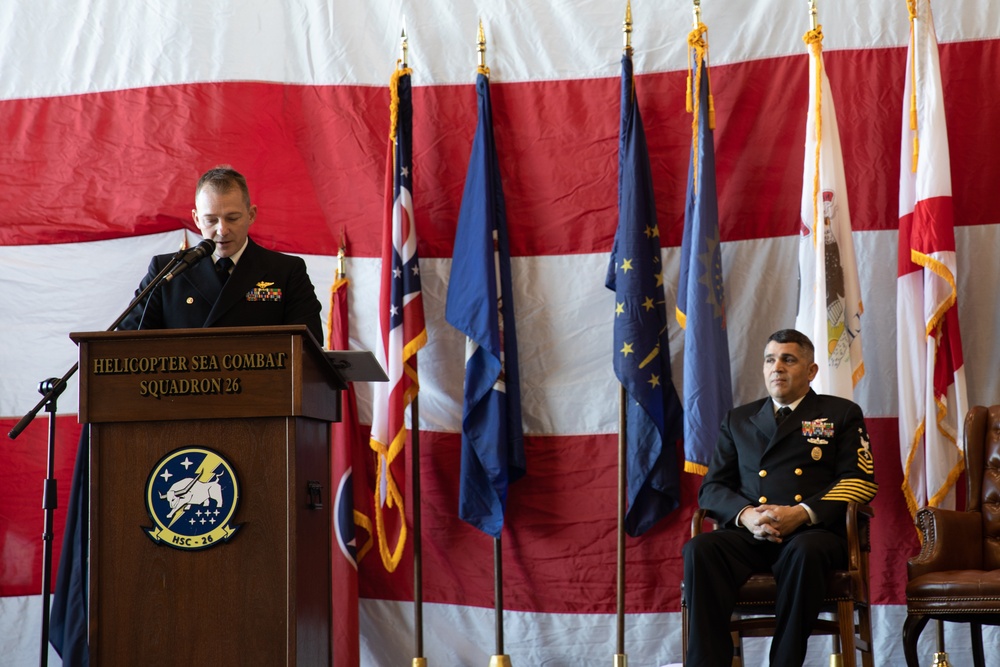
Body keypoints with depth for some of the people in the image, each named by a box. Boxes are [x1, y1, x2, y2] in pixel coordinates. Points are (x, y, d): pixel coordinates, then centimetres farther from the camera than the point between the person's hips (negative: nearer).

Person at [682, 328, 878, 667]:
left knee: (804, 552, -39)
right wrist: (746, 515, -8)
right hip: (749, 536, 2)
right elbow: (712, 488, 16)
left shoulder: (842, 414, 17)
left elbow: (860, 482, 4)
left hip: (813, 534, -2)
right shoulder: (737, 420, 25)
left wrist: (801, 514, -13)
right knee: (699, 550, -30)